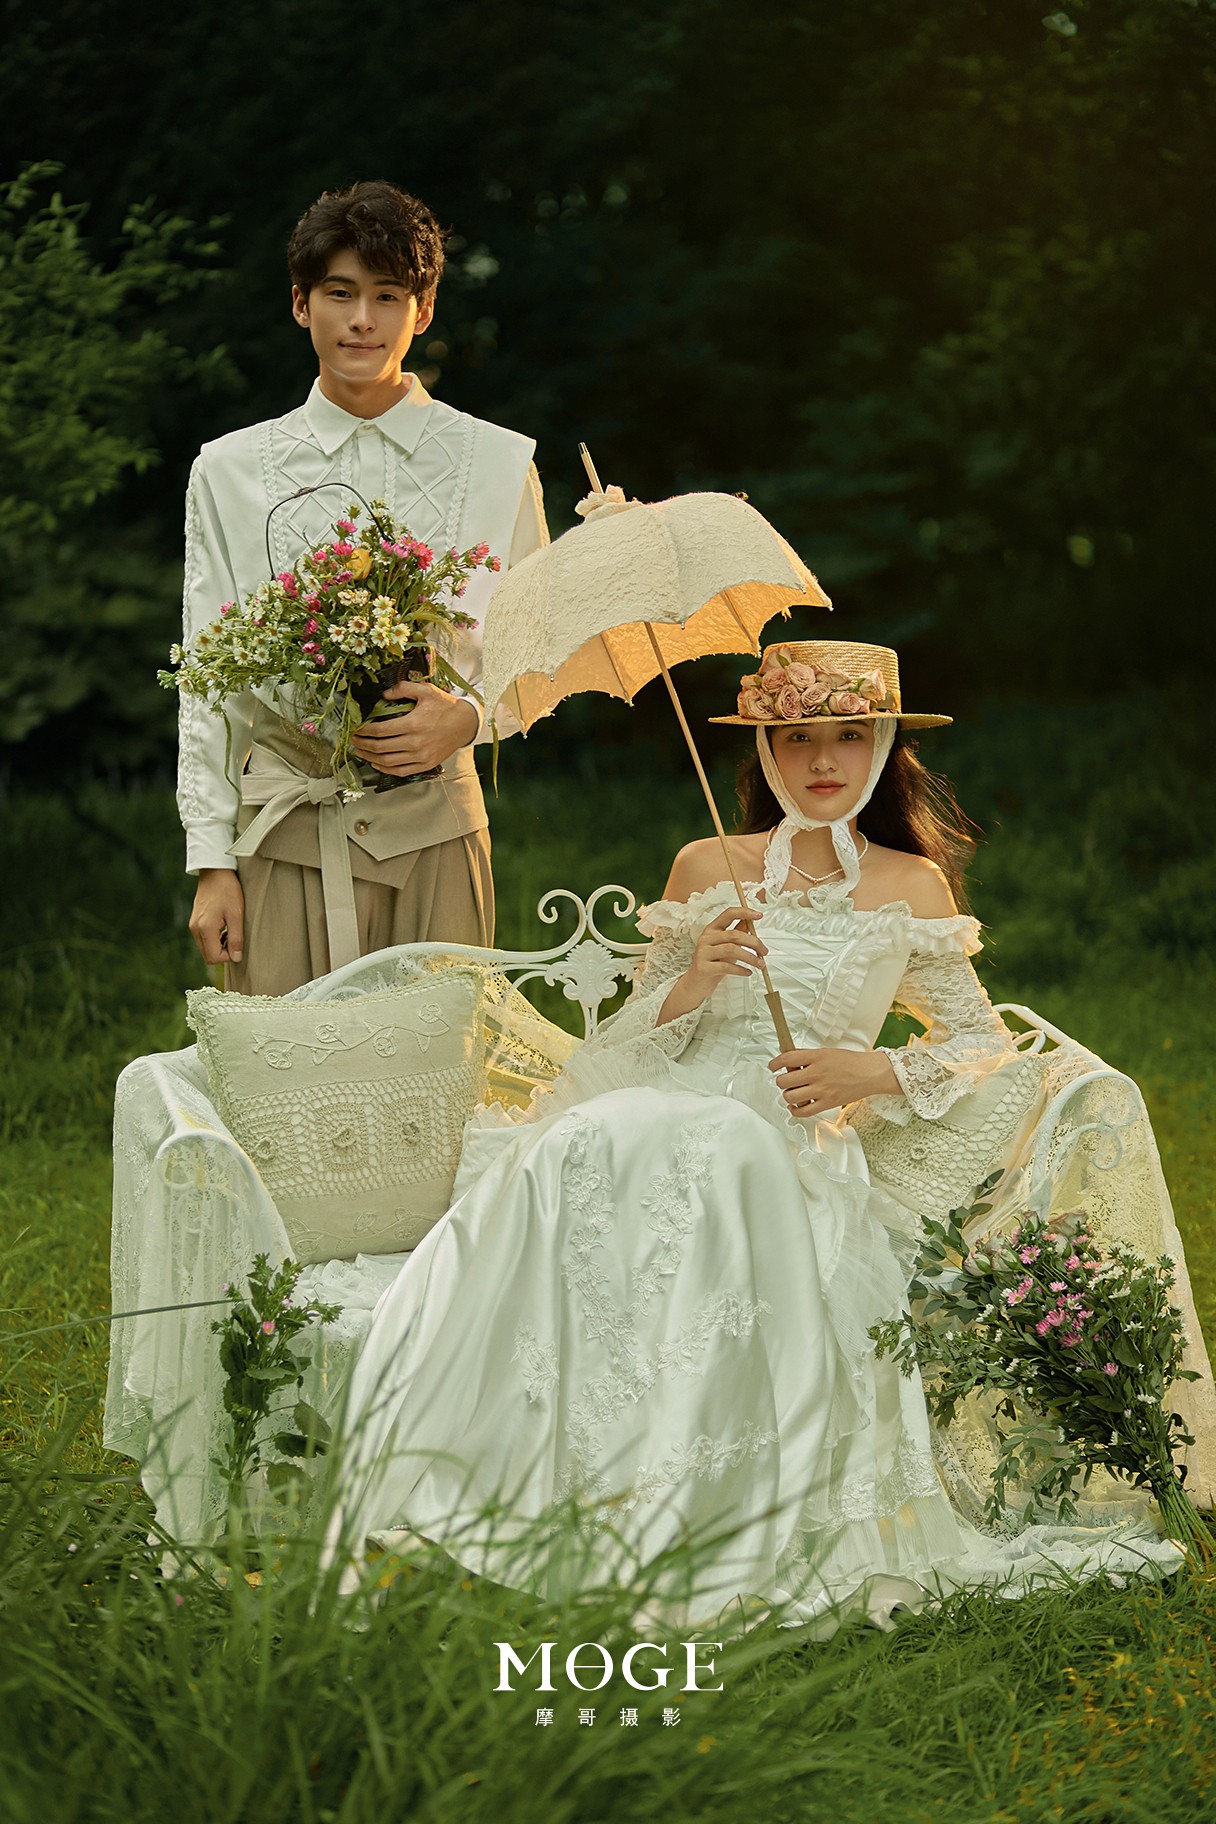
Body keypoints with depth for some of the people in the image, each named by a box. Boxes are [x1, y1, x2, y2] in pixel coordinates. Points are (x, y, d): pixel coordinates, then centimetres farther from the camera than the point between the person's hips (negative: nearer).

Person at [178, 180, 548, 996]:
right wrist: (212, 864, 1)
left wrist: (466, 718, -12)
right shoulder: (230, 471, 8)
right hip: (281, 835, 0)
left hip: (430, 828, 0)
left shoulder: (497, 463, 7)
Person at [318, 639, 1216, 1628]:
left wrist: (876, 1074, -1)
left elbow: (989, 1046, 17)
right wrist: (691, 983, -6)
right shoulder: (706, 867, 17)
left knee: (723, 1155, -39)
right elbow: (629, 1037, 16)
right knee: (590, 1147, -36)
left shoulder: (913, 885, 14)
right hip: (663, 1109, 2)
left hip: (799, 1146, -2)